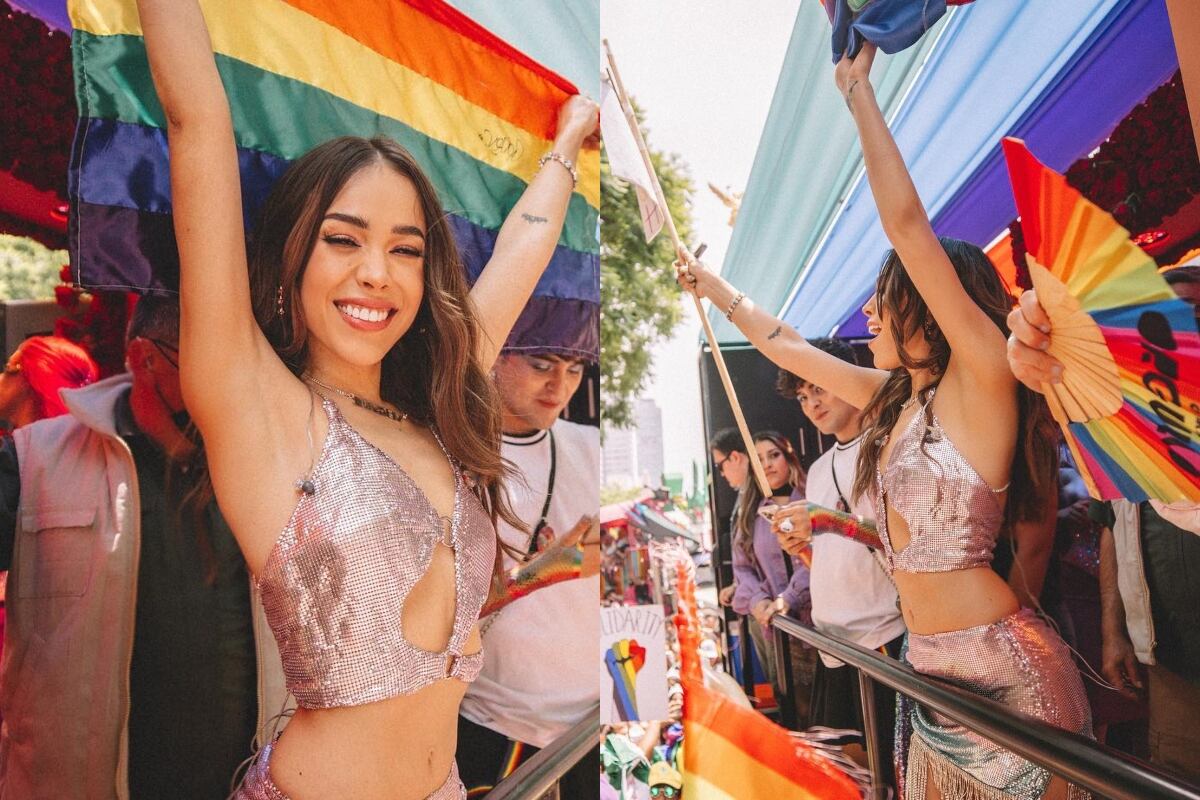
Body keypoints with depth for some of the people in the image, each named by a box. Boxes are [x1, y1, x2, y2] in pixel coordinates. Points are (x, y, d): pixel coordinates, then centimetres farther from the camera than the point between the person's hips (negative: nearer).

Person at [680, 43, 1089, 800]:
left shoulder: (982, 384, -15)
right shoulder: (894, 397, 6)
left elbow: (907, 223, -21)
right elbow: (788, 345, 17)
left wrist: (858, 89, -13)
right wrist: (713, 285, 26)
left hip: (1006, 671, -7)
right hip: (931, 669, 8)